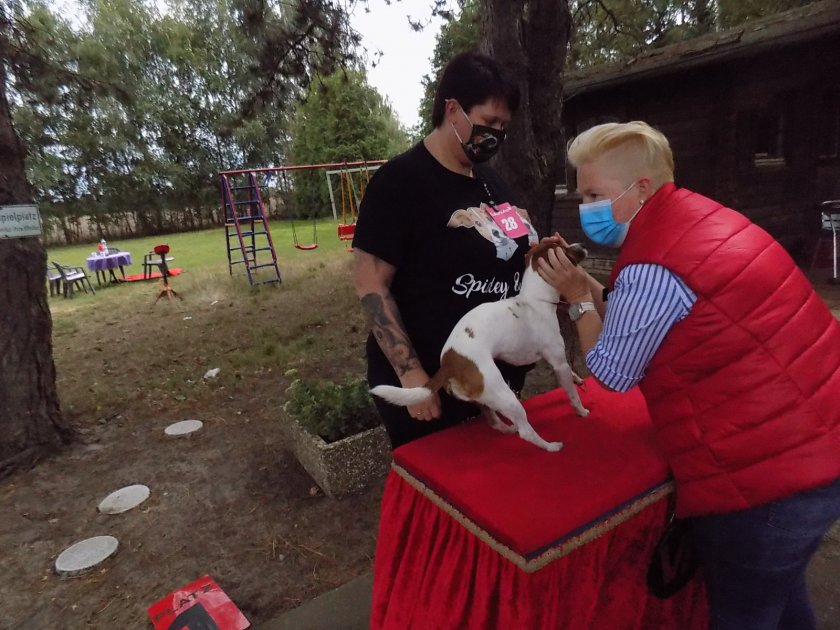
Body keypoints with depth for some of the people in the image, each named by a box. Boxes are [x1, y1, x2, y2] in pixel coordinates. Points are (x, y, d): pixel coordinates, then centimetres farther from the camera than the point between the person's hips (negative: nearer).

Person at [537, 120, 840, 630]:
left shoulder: (652, 267, -23)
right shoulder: (696, 217, 7)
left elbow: (612, 372, -9)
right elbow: (634, 324, 13)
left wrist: (577, 297, -2)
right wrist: (587, 285, 5)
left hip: (767, 473, -9)